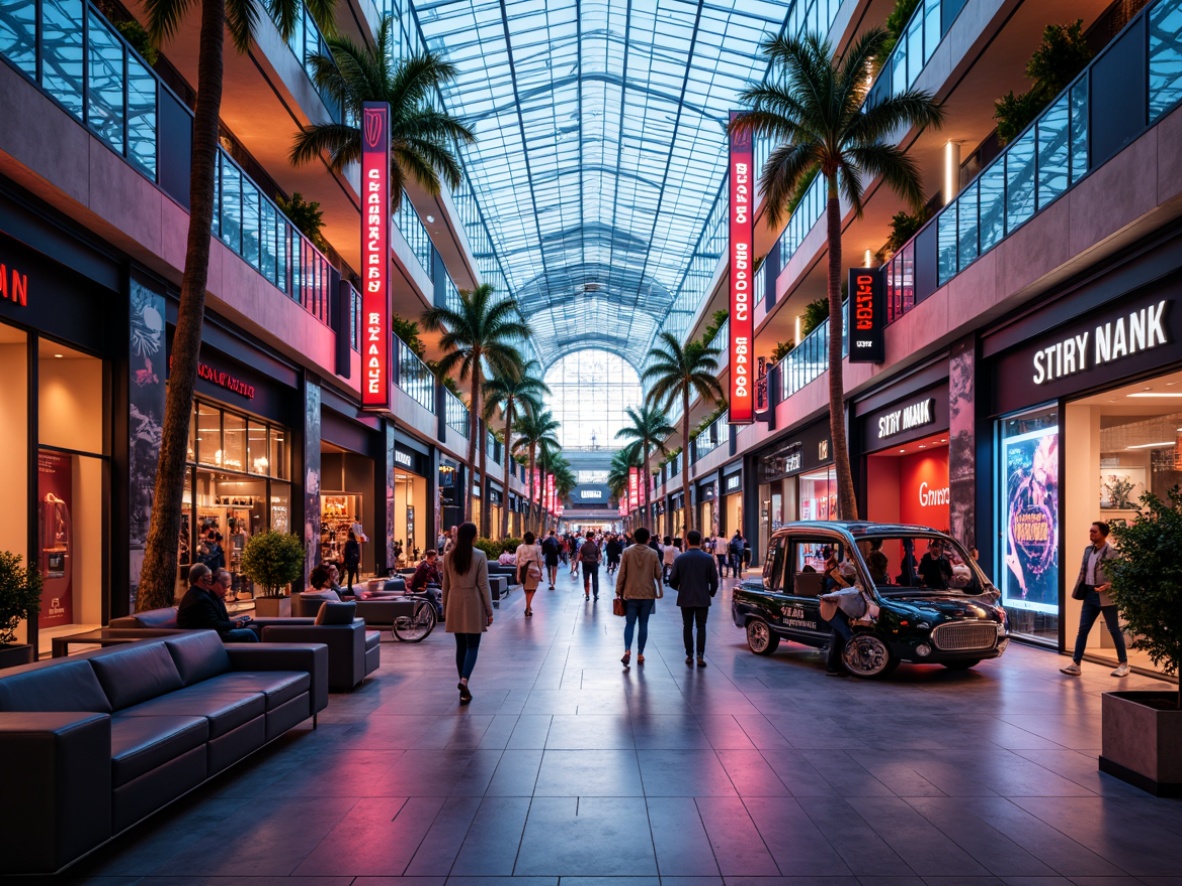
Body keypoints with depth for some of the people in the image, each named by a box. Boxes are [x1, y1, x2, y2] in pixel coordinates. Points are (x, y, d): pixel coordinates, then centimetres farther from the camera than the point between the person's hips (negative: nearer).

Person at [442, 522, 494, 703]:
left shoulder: (449, 556, 3)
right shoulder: (479, 556, -8)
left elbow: (446, 584, 8)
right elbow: (483, 585, -8)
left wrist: (445, 608, 16)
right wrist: (489, 611, -3)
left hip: (455, 605, 4)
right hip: (473, 605, -4)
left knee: (461, 646, 11)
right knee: (472, 646, 2)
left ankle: (464, 690, 14)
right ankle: (464, 680, -20)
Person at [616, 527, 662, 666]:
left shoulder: (627, 552, -4)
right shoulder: (653, 554, -2)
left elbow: (621, 574, -3)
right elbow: (658, 574, 1)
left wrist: (618, 590, 5)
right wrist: (660, 590, 14)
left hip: (631, 594, 0)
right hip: (648, 594, 0)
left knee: (629, 623, 5)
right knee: (643, 624, 7)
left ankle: (627, 650, -15)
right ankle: (640, 654, 8)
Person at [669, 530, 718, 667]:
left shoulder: (680, 559, -6)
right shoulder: (708, 559, -6)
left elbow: (672, 580, -3)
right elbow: (714, 580, -3)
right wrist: (711, 593, 15)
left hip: (685, 599, 0)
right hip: (703, 599, 0)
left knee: (687, 627, 10)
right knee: (701, 627, 5)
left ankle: (689, 655, 12)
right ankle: (700, 656, -5)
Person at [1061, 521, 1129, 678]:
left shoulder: (1112, 552, -11)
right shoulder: (1088, 549, 10)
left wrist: (1109, 585, -26)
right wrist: (1079, 590, 9)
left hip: (1105, 595, -6)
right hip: (1089, 593, 6)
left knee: (1114, 630, 5)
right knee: (1082, 629, 4)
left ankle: (1123, 664, 18)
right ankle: (1075, 664, 5)